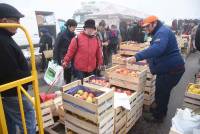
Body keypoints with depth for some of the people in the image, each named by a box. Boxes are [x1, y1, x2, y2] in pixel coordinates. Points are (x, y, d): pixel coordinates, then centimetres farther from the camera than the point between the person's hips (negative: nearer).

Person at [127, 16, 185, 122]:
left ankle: (157, 116, 20)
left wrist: (137, 57, -45)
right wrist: (148, 60, 17)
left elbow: (157, 49, -39)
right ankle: (161, 111, 40)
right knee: (163, 91, 22)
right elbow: (154, 50, 25)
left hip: (171, 69, -11)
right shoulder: (159, 32, 15)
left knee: (161, 92, 2)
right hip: (168, 67, 11)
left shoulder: (163, 32, -20)